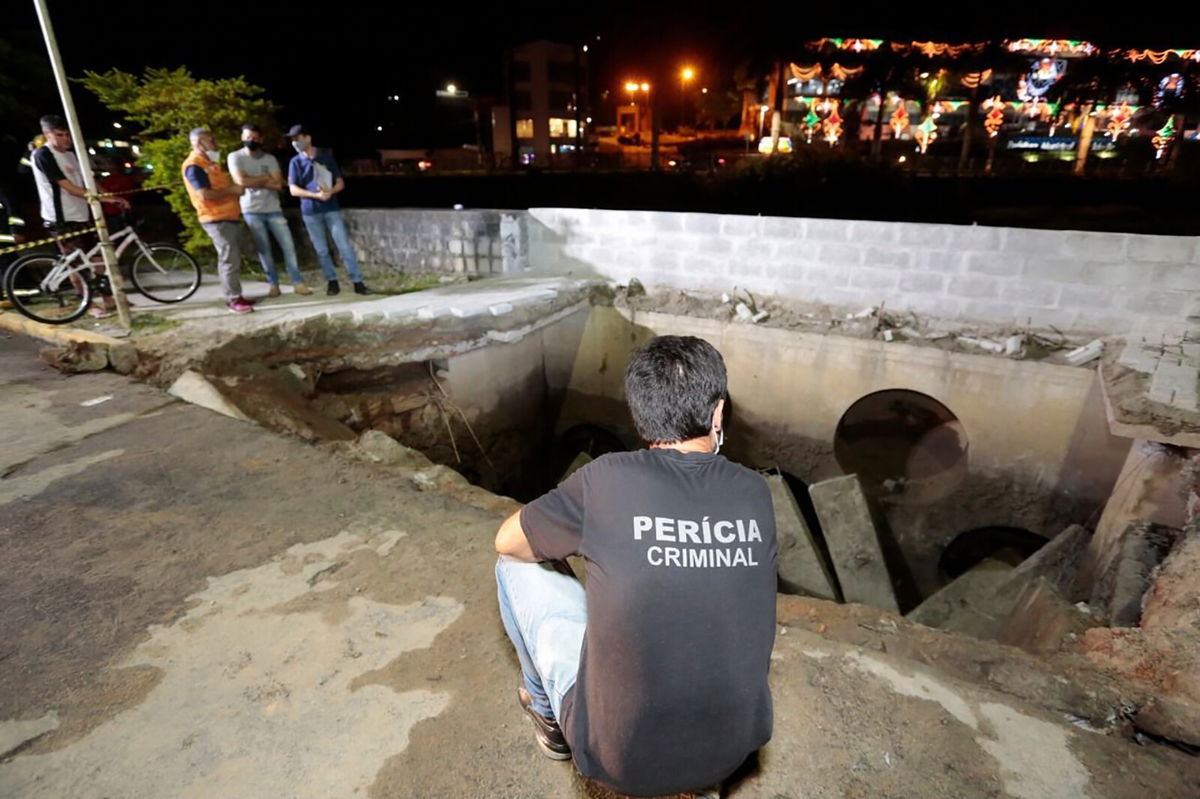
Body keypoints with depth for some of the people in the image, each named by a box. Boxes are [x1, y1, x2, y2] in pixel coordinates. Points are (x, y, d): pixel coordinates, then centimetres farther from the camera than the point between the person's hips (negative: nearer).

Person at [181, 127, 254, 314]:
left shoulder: (210, 162, 18)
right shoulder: (194, 165, -13)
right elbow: (205, 194, -22)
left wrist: (235, 187, 8)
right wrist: (232, 190, -14)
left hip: (229, 217, 10)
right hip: (217, 220, -10)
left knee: (233, 259, 12)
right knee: (229, 260, -11)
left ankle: (234, 296, 18)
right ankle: (233, 300, -6)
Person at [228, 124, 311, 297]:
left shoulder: (270, 158, 6)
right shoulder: (235, 157, 0)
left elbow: (278, 184, -5)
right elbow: (241, 181, -14)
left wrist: (253, 182, -10)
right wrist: (266, 178, -7)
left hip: (274, 209, 2)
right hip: (252, 211, -2)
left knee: (288, 245, -3)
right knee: (264, 250, 2)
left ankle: (298, 283, 2)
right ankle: (273, 284, 11)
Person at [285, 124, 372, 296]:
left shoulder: (326, 157, 5)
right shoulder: (295, 162, 4)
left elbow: (340, 183, 7)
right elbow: (293, 190, -2)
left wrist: (331, 191, -15)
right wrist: (316, 195, -17)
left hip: (332, 209, -1)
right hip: (310, 212, 1)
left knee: (345, 246, -6)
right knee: (322, 251, 5)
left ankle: (358, 283, -5)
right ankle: (332, 282, 16)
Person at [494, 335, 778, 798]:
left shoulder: (607, 479, -19)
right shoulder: (755, 492, -8)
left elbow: (508, 542, -3)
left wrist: (566, 546, 16)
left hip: (619, 760, -4)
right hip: (735, 750, 4)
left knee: (517, 567, 9)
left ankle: (547, 709, 32)